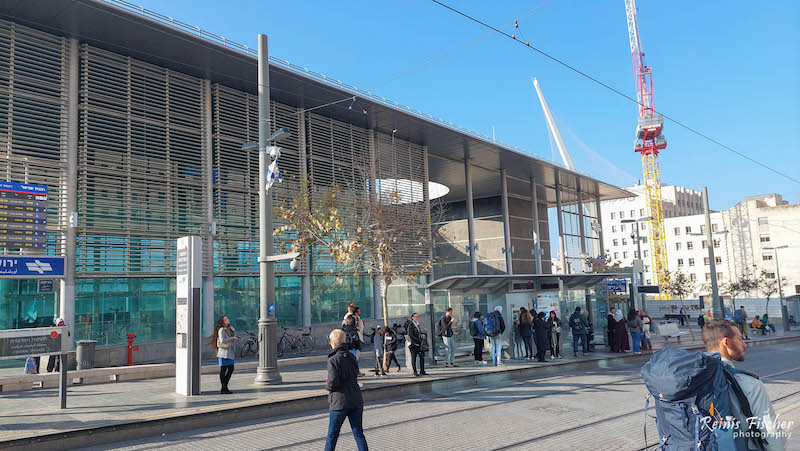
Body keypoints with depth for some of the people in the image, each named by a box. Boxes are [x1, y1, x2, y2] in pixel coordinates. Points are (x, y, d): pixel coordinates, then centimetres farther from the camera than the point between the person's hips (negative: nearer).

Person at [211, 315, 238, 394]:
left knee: (231, 369, 10)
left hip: (229, 351, 9)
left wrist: (233, 331, 5)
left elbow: (233, 337, 22)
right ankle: (224, 389, 2)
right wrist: (232, 338, -18)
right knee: (223, 370, -3)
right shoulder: (221, 330, -12)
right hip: (224, 352, -9)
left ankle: (224, 387, 19)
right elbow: (222, 340, -23)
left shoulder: (228, 329, 15)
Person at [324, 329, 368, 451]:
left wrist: (327, 385, 1)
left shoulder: (333, 360, -14)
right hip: (356, 400, 6)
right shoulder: (352, 357, 7)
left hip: (340, 402, -5)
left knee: (332, 434, 10)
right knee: (358, 433, 9)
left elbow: (333, 382, -21)